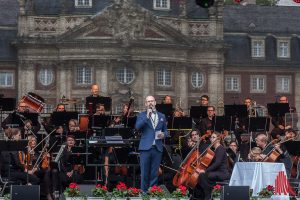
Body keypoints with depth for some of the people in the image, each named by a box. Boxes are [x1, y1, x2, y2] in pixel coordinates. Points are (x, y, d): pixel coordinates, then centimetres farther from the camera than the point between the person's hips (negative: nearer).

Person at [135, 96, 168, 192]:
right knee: (145, 173, -1)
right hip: (145, 147, -2)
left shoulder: (162, 116, 14)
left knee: (154, 173, 5)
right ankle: (144, 192, 4)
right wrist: (147, 116, -17)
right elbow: (137, 127, -11)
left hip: (157, 148, 2)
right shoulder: (142, 115, 6)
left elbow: (165, 131, 20)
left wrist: (163, 134, -3)